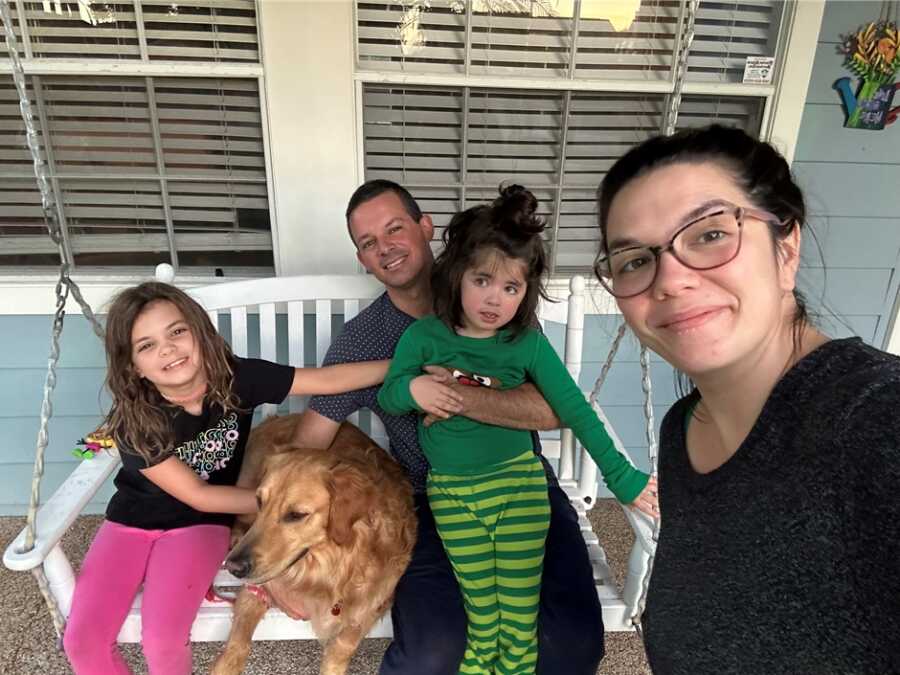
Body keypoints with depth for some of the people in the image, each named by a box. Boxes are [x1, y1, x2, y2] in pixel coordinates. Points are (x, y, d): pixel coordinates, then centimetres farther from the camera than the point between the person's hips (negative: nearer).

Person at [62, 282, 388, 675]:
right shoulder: (132, 422, -24)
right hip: (133, 521, 1)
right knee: (81, 642, -7)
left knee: (162, 639, -17)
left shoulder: (235, 378, -21)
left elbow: (327, 380, -23)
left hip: (199, 524, 0)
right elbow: (197, 495, -21)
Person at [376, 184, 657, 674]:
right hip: (450, 490, 1)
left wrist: (621, 476, -7)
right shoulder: (423, 336, -8)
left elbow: (575, 411, -7)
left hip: (519, 483, 0)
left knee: (520, 604, 12)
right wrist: (411, 388, -22)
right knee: (480, 603, 14)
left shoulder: (529, 345, -11)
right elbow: (386, 398, 2)